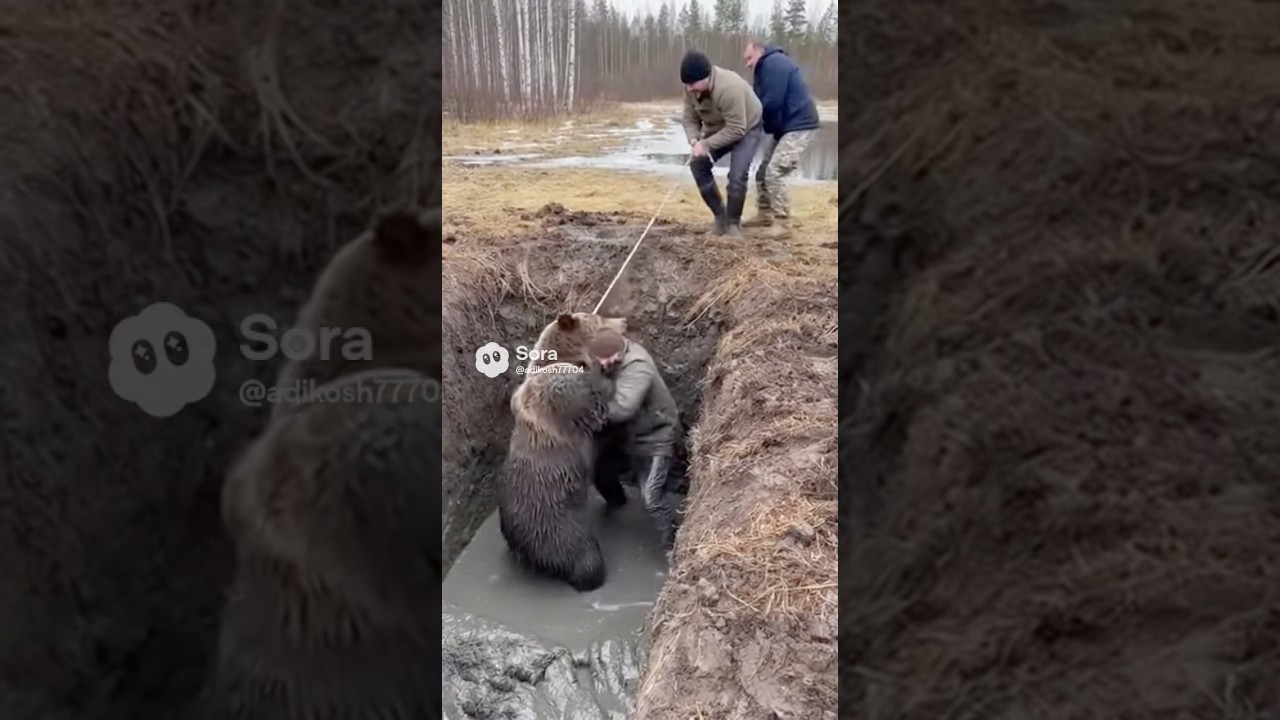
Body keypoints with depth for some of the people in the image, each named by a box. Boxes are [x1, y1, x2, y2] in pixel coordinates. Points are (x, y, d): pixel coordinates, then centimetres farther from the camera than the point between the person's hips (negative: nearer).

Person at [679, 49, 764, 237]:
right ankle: (720, 216, 5)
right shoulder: (692, 88, -19)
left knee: (737, 175, -21)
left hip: (747, 129, -7)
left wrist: (706, 144, -37)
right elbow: (690, 119, -8)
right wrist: (694, 140, -28)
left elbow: (736, 129, -37)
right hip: (717, 130, 7)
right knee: (698, 164, -7)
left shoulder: (730, 88, -40)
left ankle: (733, 222, -1)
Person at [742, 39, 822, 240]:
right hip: (782, 126, 11)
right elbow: (760, 101, 12)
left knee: (774, 173, -18)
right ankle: (764, 215, 26)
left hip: (798, 126, -11)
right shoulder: (765, 68, 17)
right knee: (763, 171, 14)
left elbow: (772, 103, -24)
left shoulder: (774, 63, -17)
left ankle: (783, 223, -12)